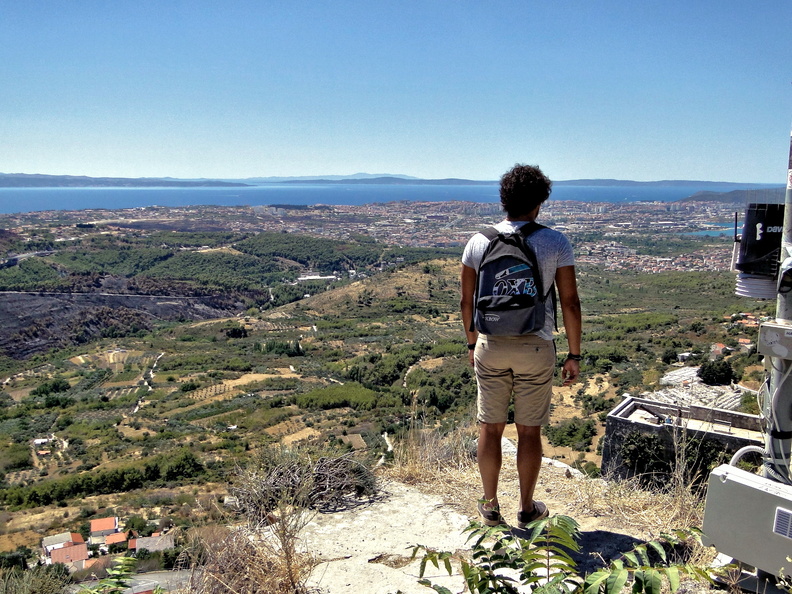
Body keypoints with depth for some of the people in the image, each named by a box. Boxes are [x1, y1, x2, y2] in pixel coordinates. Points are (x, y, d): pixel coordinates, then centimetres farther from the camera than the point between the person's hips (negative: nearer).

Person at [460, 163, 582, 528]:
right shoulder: (555, 243, -7)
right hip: (535, 348, -1)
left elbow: (467, 301, 5)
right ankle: (527, 509, 25)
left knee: (490, 427, 13)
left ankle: (490, 506, 25)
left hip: (490, 346, 2)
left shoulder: (479, 242, 0)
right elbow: (570, 302, -7)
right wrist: (574, 355, 2)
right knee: (529, 430, 10)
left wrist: (472, 344, 18)